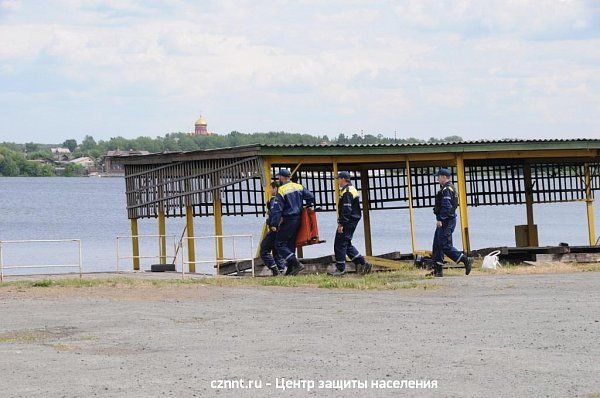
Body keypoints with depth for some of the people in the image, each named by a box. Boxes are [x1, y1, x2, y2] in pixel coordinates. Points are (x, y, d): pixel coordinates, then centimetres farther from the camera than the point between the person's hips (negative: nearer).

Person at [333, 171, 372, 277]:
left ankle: (340, 269, -1)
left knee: (339, 245, -4)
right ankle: (362, 264, 14)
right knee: (347, 244, 17)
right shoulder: (352, 189, 18)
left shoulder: (346, 192, -16)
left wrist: (341, 224, -22)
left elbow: (346, 210, -22)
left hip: (348, 221, -11)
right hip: (353, 221, 11)